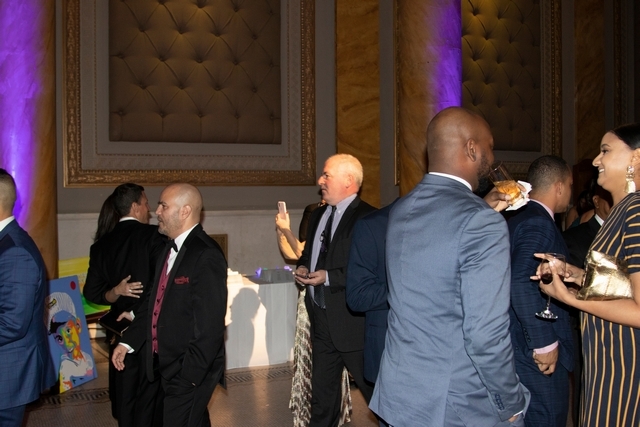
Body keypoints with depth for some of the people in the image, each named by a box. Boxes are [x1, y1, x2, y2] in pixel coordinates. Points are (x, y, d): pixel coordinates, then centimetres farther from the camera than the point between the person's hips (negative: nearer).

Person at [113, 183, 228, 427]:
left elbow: (210, 324, -23)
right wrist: (128, 342, 8)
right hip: (167, 364, 8)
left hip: (191, 370, -8)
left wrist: (190, 375, -21)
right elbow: (154, 301, 14)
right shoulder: (170, 249, 9)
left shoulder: (206, 255, -20)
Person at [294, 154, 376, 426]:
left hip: (353, 320, -8)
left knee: (372, 386, 7)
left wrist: (328, 277, -23)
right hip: (321, 318, 8)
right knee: (322, 391, 21)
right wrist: (303, 267, 1)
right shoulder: (318, 216, 12)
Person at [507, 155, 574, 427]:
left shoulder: (518, 219, 11)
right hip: (536, 353, -10)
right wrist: (545, 343, -24)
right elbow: (521, 283, -29)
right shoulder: (539, 223, -17)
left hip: (519, 344, 10)